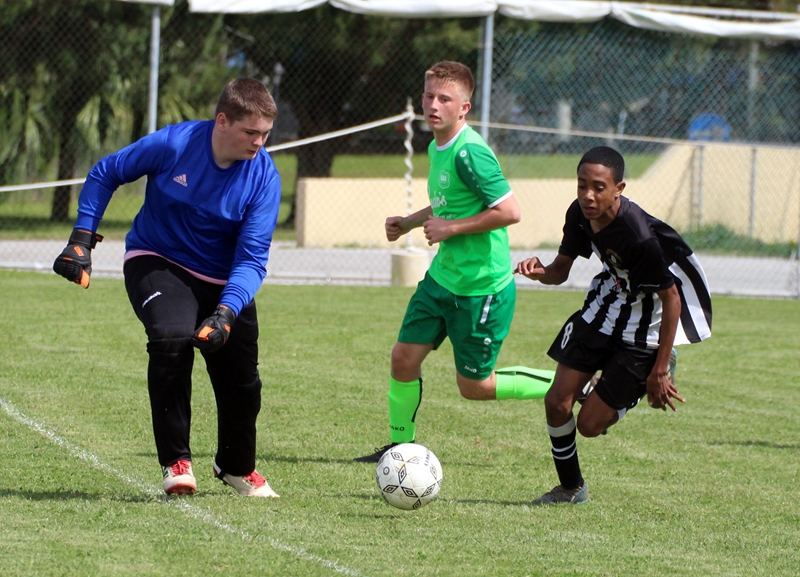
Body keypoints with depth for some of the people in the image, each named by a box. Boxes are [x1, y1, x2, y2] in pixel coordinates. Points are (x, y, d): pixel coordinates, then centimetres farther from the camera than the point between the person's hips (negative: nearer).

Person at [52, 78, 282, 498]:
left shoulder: (264, 177, -17)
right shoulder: (172, 145, -21)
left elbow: (252, 258, -18)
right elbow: (103, 175, -5)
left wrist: (225, 314, -33)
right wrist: (82, 240, -10)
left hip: (224, 281, 2)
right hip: (157, 262, -2)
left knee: (242, 383, 1)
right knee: (172, 337, -31)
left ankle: (236, 467, 34)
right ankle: (176, 461, -16)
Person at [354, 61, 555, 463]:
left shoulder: (469, 152, -23)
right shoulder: (437, 147, 7)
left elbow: (509, 211, -26)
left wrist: (450, 228, -20)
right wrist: (408, 222, 10)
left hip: (482, 288, -8)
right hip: (442, 277, 8)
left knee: (475, 386, 4)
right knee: (404, 357, 4)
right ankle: (400, 444, 22)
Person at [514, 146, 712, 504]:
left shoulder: (639, 238, -35)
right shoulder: (579, 215, -14)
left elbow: (671, 298, -24)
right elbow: (561, 270, 1)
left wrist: (660, 371, -19)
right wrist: (539, 272, -25)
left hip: (647, 322, -6)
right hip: (610, 298, 6)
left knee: (590, 425, -4)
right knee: (557, 403, 1)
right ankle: (571, 488, 25)